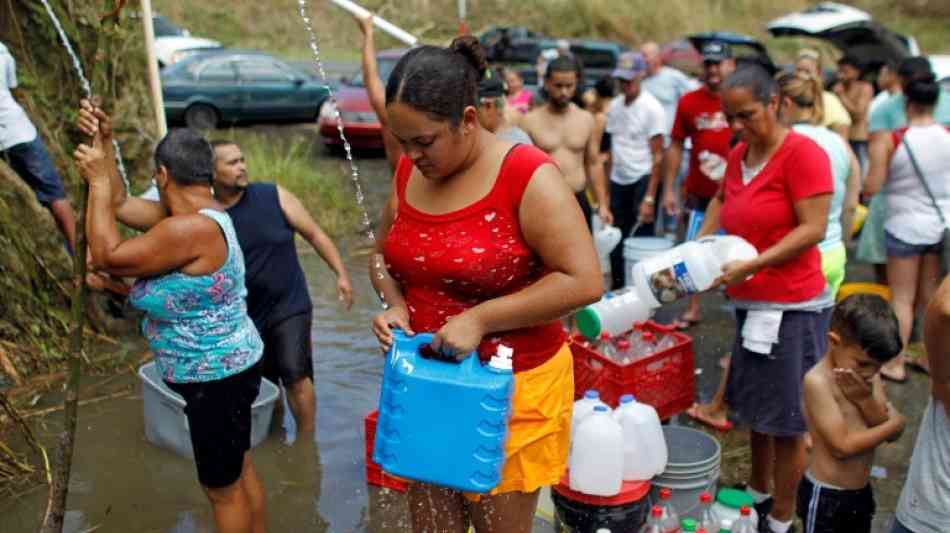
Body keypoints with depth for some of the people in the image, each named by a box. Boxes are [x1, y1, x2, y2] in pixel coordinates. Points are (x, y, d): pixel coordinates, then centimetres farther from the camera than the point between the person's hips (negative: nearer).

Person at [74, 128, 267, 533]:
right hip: (225, 370, 10)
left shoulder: (190, 229, -29)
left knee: (223, 488, 7)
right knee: (238, 469, 25)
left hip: (215, 380, -10)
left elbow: (107, 257, -22)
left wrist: (98, 181, -15)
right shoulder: (203, 212, 2)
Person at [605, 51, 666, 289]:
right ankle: (617, 292, 23)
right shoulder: (614, 106, 8)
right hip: (618, 181, 6)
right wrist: (607, 188, 6)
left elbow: (658, 156, -10)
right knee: (616, 242, 10)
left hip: (642, 179, -6)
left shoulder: (651, 108, -9)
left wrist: (649, 198, -15)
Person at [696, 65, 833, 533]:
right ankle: (758, 494, 37)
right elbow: (722, 199, 25)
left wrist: (751, 265, -24)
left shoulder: (802, 153, -14)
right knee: (755, 409, 19)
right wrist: (701, 244, 10)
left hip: (791, 307, -7)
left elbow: (813, 229, -18)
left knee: (786, 421, 4)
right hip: (750, 304, 7)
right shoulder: (738, 155, 8)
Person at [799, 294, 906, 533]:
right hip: (825, 496, -7)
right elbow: (842, 445, -26)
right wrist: (895, 423, -15)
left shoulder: (870, 376, -1)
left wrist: (866, 399, -24)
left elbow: (891, 433, -6)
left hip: (862, 493, 7)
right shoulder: (818, 381, -24)